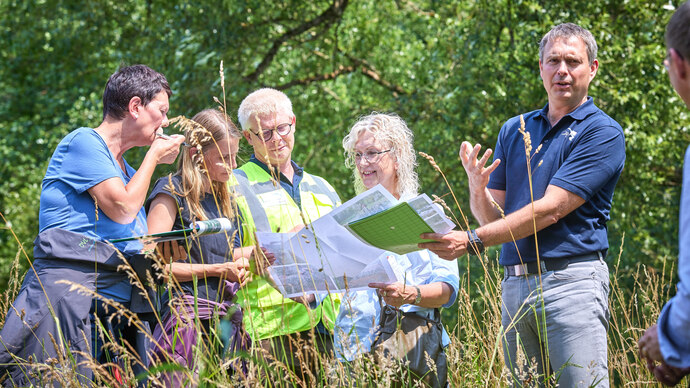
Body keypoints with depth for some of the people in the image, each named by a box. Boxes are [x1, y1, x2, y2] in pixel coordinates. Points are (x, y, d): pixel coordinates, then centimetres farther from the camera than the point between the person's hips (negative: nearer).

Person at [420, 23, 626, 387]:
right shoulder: (513, 131, 18)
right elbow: (494, 215, 14)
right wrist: (477, 190, -10)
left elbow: (550, 210, -11)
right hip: (515, 285, 6)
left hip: (571, 279, -6)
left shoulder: (602, 132, -2)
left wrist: (472, 241, -14)